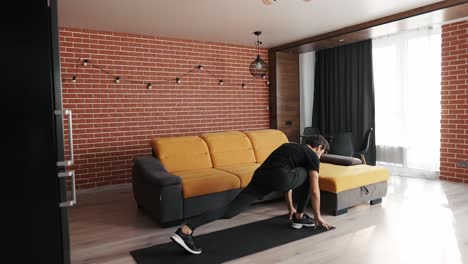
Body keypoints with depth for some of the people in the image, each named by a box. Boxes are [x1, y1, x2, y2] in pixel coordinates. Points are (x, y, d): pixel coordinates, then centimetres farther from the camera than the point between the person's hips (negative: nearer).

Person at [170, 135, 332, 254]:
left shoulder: (288, 147, 40)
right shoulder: (312, 156, 19)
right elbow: (315, 190, 17)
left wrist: (290, 207, 55)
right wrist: (318, 216, 30)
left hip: (259, 178, 6)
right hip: (277, 178, -6)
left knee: (229, 211, -4)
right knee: (307, 175, 25)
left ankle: (185, 230, -19)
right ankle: (299, 217, 32)